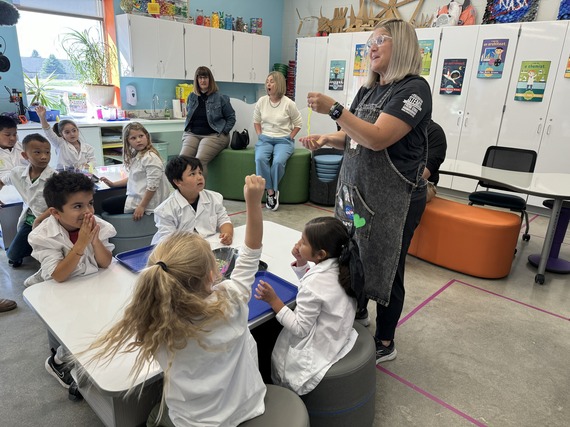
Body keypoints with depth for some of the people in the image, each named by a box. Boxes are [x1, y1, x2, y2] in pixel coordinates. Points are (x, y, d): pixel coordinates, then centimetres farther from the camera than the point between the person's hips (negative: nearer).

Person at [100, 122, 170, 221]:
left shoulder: (150, 158, -22)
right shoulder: (136, 155, 8)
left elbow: (152, 186, -24)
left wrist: (142, 206, -23)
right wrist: (113, 184, 17)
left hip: (147, 200, -10)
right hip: (137, 195, 10)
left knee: (106, 205, -3)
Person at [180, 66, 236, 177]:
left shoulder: (220, 98, 3)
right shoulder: (191, 97, 16)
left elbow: (231, 117, 7)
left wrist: (223, 132, -5)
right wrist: (187, 130, 13)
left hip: (214, 135, -4)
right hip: (192, 134, 4)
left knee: (200, 160, -30)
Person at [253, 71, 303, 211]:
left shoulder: (288, 103, -6)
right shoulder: (261, 101, 3)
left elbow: (298, 123, 3)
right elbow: (256, 121, 16)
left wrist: (289, 138, -4)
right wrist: (260, 135, 3)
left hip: (283, 140, -2)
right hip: (265, 139, 3)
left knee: (278, 161, -33)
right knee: (260, 159, -29)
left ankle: (273, 191, -10)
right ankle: (271, 191, -17)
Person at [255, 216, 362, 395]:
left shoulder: (314, 284, -32)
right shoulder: (339, 267, -9)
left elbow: (300, 329, -24)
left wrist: (273, 301, -22)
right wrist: (300, 262, -5)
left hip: (318, 352, -8)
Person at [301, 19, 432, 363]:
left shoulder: (413, 89, -13)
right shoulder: (368, 91, 12)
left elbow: (378, 139, -24)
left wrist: (334, 109, -26)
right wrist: (326, 139, 0)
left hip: (393, 198, -7)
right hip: (356, 191, 8)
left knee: (385, 266, 5)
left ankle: (385, 343, 24)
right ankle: (358, 313, 43)